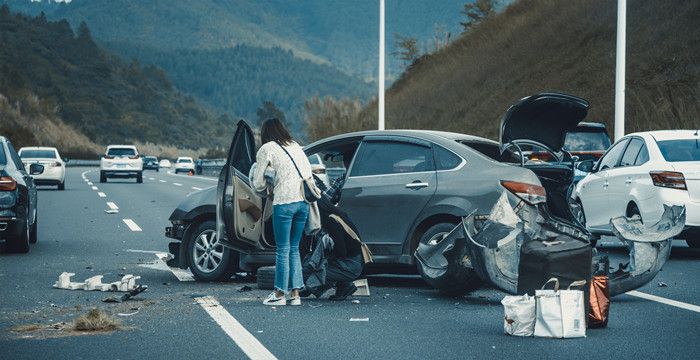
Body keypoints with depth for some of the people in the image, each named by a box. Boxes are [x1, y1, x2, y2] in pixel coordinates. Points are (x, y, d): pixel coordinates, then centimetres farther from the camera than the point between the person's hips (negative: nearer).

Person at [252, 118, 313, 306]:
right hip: (303, 201, 6)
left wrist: (267, 187, 25)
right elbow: (309, 173, 20)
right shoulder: (296, 146, 20)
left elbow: (258, 184, 5)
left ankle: (280, 294, 4)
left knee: (283, 249, 1)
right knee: (294, 248, 13)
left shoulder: (266, 149, 4)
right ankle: (295, 293, 11)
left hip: (284, 201, -6)